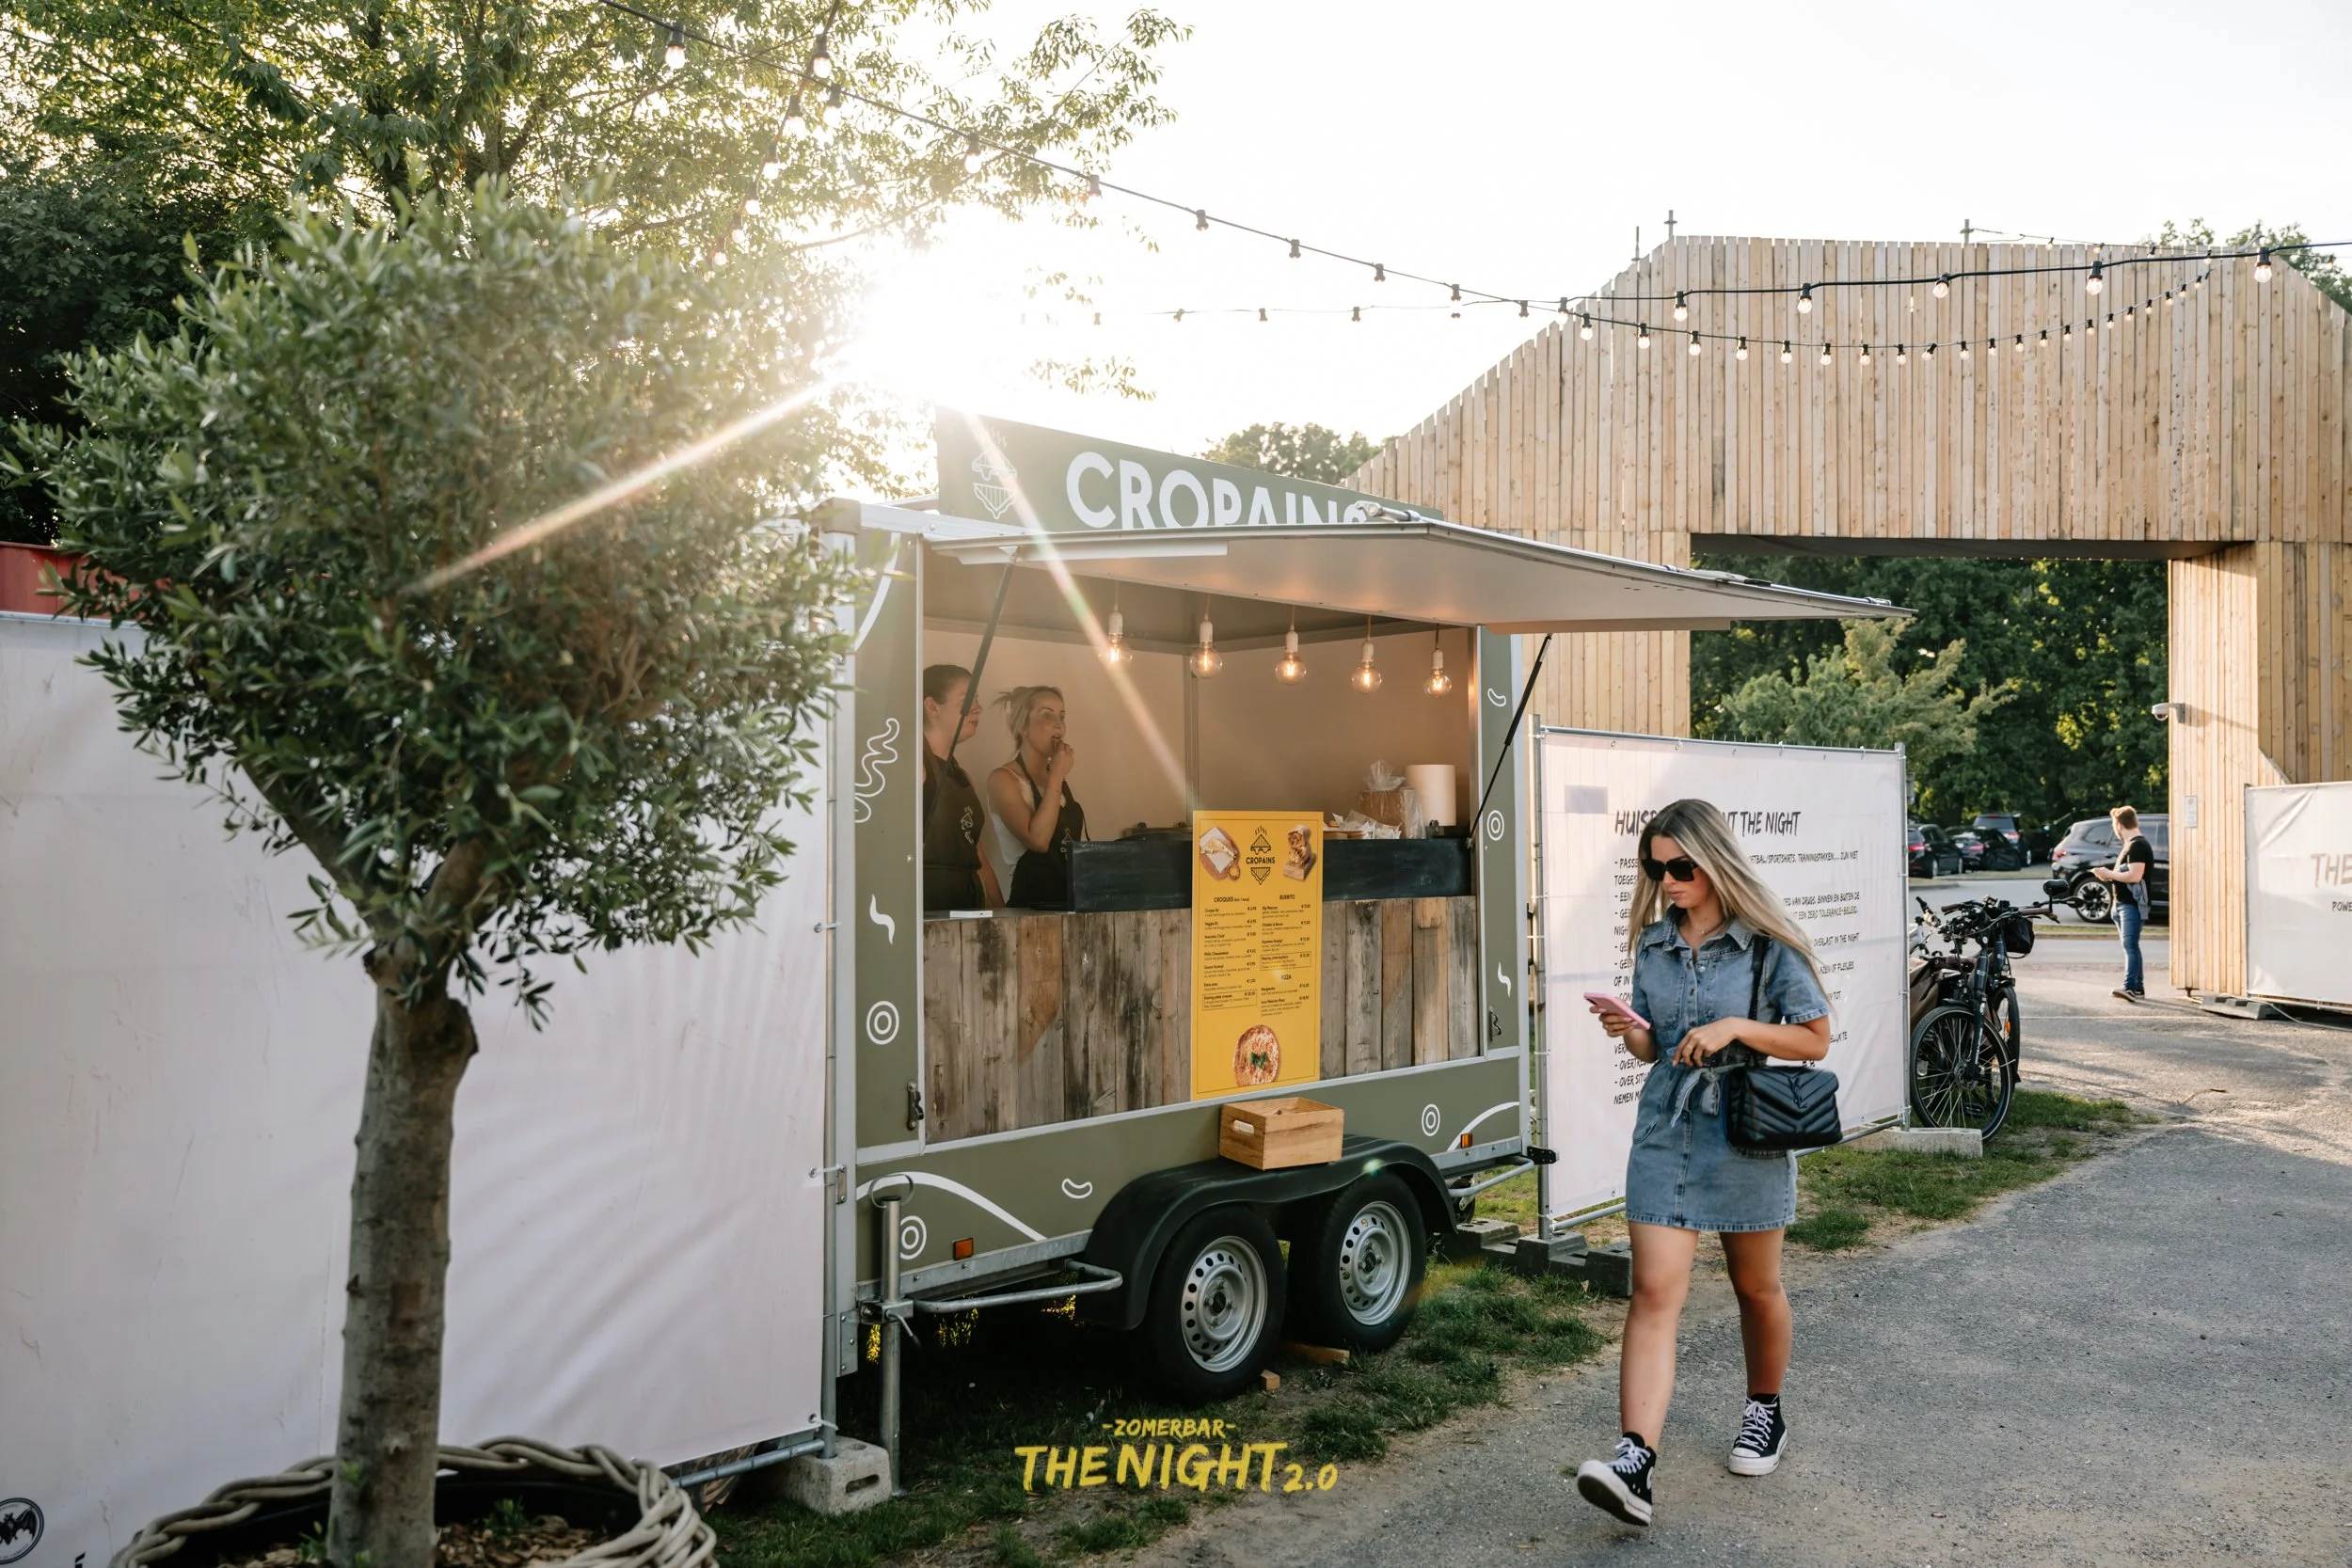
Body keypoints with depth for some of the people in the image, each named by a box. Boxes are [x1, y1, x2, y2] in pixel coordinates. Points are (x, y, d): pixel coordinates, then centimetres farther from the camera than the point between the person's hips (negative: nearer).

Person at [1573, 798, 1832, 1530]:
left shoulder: (1766, 942, -8)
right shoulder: (1654, 942, 5)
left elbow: (1815, 1039, -5)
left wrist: (1735, 1028, -19)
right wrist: (1630, 1032, -10)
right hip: (1667, 1131, 3)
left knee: (1757, 1288, 16)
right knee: (1654, 1291, -8)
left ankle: (1765, 1412, 42)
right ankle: (1636, 1460, -15)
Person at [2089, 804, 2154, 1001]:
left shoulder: (2138, 846, -14)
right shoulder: (2129, 846, 19)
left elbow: (2135, 876, -23)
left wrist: (2109, 873, -12)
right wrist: (2109, 875, 10)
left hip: (2133, 904, -10)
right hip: (2123, 903, 10)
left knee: (2130, 945, -17)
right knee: (2130, 946, 11)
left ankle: (2130, 987, -24)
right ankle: (2138, 989, 15)